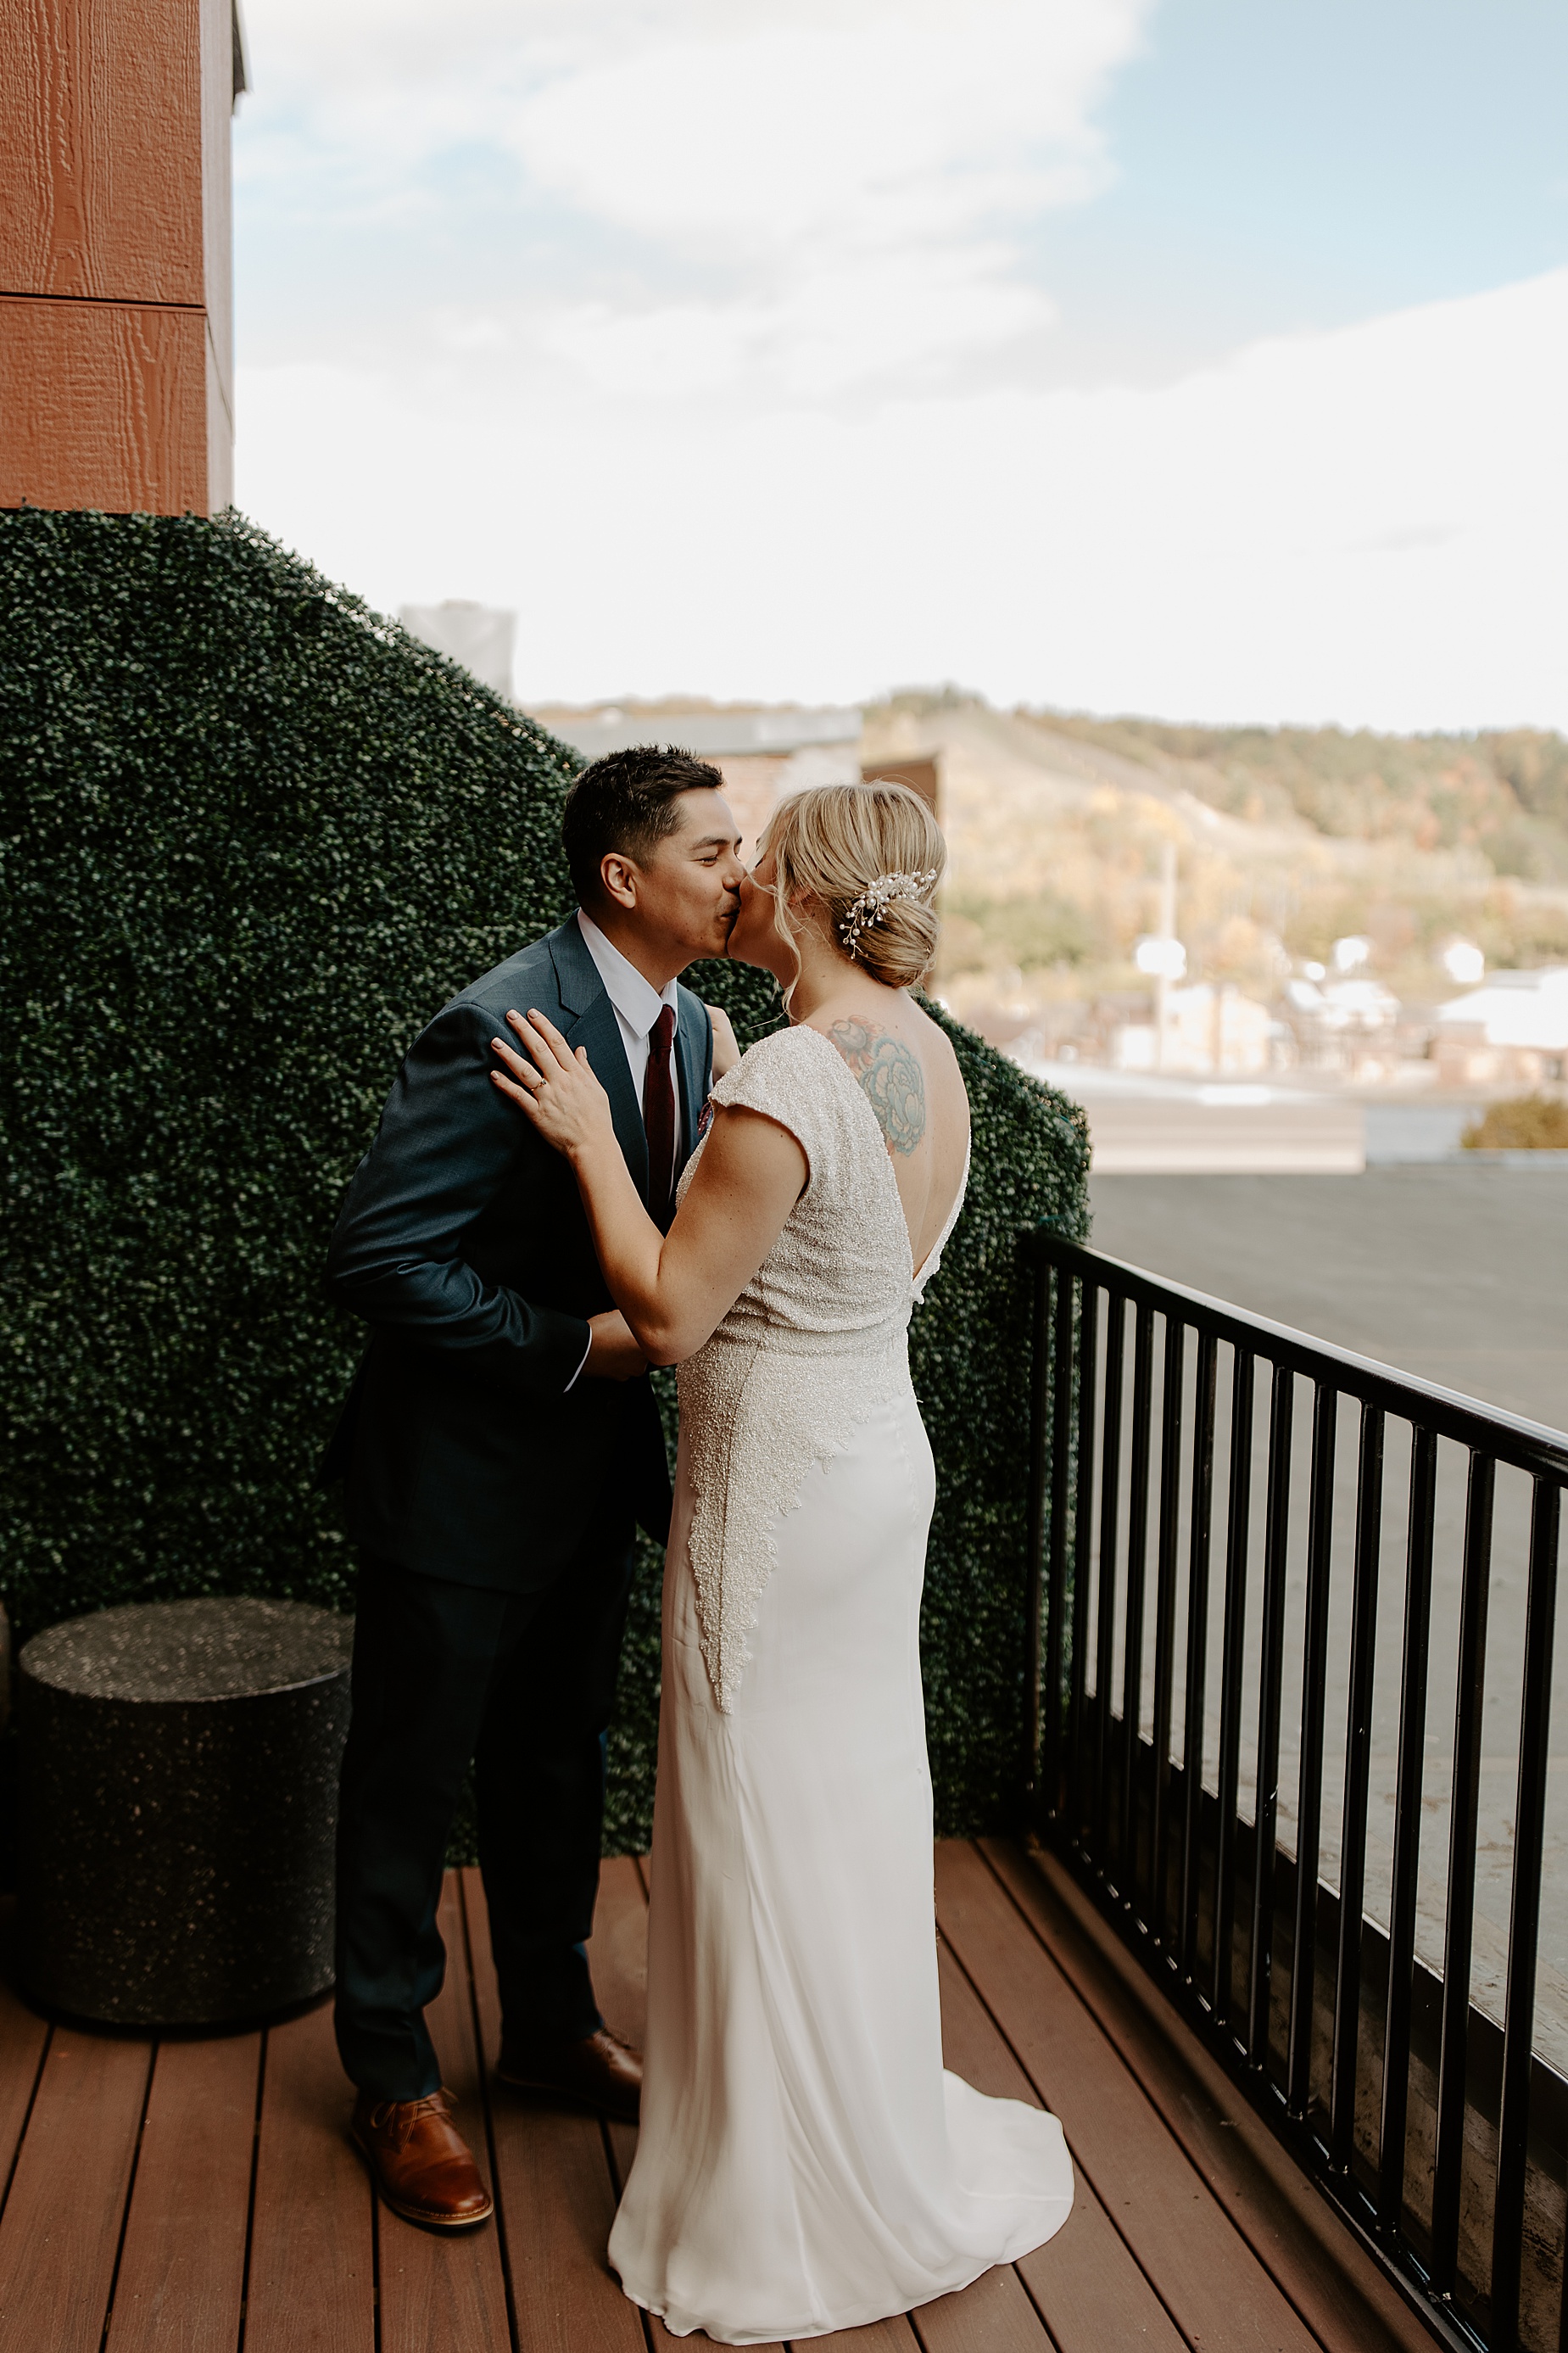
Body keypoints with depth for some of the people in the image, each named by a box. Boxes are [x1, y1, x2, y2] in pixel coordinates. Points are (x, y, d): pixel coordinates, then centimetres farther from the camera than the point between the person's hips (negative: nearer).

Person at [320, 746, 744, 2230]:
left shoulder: (691, 1026, 1)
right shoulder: (501, 1029, -25)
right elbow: (375, 1259, -26)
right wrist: (578, 1346, -25)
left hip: (590, 1468, 8)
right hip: (462, 1474, -7)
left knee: (558, 1764, 22)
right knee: (410, 1781, 11)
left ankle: (551, 2023, 43)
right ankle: (393, 2079, 31)